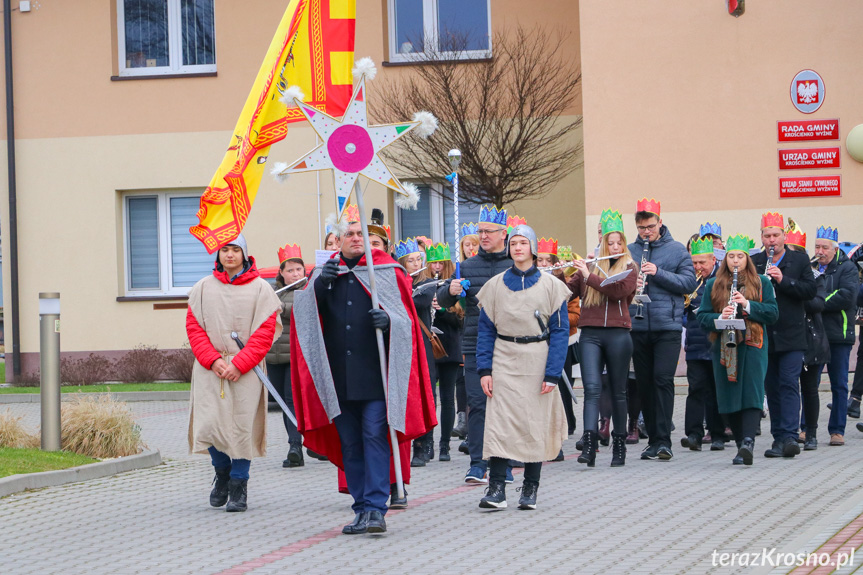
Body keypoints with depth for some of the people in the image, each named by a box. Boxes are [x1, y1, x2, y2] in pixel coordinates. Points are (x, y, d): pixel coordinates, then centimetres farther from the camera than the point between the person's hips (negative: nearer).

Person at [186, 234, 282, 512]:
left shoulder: (260, 288, 2)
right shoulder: (202, 288, 9)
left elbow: (265, 332, -3)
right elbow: (194, 328, 7)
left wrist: (238, 364, -12)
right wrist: (213, 360, -8)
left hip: (246, 370, -2)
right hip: (209, 370, 2)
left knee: (243, 427, -5)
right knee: (208, 424, -5)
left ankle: (239, 488, 8)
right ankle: (222, 472, 23)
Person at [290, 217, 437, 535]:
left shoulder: (388, 272, 3)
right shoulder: (324, 274, 12)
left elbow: (407, 318, 2)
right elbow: (304, 315, 4)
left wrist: (389, 320, -19)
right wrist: (320, 286, -12)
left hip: (375, 373, -4)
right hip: (339, 375, 4)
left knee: (375, 436, -11)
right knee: (349, 443, 8)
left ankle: (375, 509, -11)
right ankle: (361, 509, 14)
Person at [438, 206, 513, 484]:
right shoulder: (467, 266, 13)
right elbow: (442, 300, 11)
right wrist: (450, 290, -11)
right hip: (475, 345, 2)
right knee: (476, 404, -2)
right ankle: (478, 464, 2)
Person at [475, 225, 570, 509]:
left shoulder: (550, 285, 1)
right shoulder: (496, 285, 6)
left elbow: (560, 330, -1)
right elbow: (485, 329, 6)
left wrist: (552, 373, -9)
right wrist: (484, 369, -4)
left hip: (537, 362, -1)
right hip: (504, 362, 1)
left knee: (535, 424, 2)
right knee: (499, 422, -9)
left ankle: (530, 490, 12)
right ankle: (496, 488, -8)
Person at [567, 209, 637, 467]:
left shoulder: (629, 267, 7)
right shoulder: (588, 266, 13)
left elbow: (620, 290, -13)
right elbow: (568, 291, 8)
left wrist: (589, 276, -14)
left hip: (618, 334, -1)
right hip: (590, 334, 1)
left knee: (618, 391, 6)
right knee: (592, 387, -12)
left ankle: (619, 446, 15)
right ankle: (589, 445, -21)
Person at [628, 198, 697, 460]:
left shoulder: (676, 249, 3)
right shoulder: (629, 251, 9)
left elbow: (689, 283, -4)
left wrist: (659, 273, -15)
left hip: (667, 325, -3)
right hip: (638, 327, 3)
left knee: (663, 379, -12)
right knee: (644, 383, 6)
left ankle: (663, 440, -10)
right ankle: (653, 439, 14)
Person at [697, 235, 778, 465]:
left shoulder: (761, 283, 8)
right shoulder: (713, 285, 11)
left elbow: (773, 313, 0)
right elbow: (702, 316, 6)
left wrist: (747, 305, -15)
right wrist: (719, 317, -15)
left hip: (752, 345, -2)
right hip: (723, 348, 2)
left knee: (751, 394, -14)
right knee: (729, 398, 3)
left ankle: (748, 442, -25)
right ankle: (741, 444, 13)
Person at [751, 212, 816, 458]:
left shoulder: (799, 260, 4)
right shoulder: (754, 262, 9)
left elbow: (810, 290, -6)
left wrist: (783, 280, -17)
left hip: (791, 336, -3)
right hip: (764, 335, 3)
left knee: (789, 384, -10)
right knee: (772, 388, 7)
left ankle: (789, 436, -15)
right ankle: (778, 438, 12)